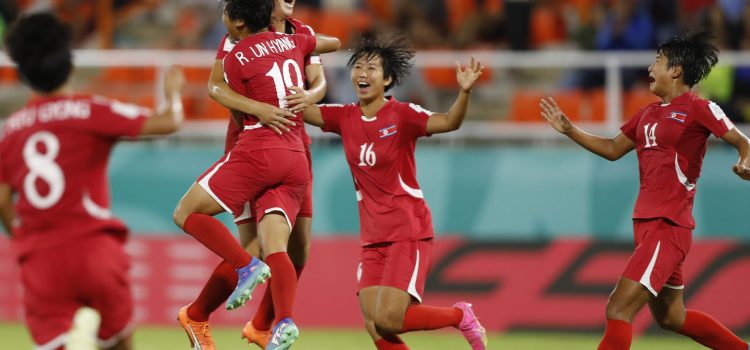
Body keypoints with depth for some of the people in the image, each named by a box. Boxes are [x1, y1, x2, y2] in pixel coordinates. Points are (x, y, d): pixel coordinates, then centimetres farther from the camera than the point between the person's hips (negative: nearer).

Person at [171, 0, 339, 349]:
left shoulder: (236, 58, -5)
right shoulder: (291, 42, 14)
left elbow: (241, 117, 5)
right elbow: (334, 43, 35)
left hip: (257, 150, -7)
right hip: (297, 159, 7)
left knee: (186, 213, 3)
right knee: (275, 249, -3)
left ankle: (247, 267, -13)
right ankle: (284, 321, -26)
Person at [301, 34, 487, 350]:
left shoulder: (401, 114, -10)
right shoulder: (345, 118, 5)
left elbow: (449, 122, -23)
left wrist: (464, 92, -41)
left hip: (409, 233, -6)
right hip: (373, 238, 6)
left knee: (388, 321, -17)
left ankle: (461, 316, 8)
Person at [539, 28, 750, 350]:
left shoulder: (698, 108, -8)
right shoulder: (649, 114, 15)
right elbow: (612, 149, 25)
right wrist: (569, 130, 17)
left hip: (668, 226, -9)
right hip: (646, 223, 9)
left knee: (618, 309, -15)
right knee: (670, 318, 19)